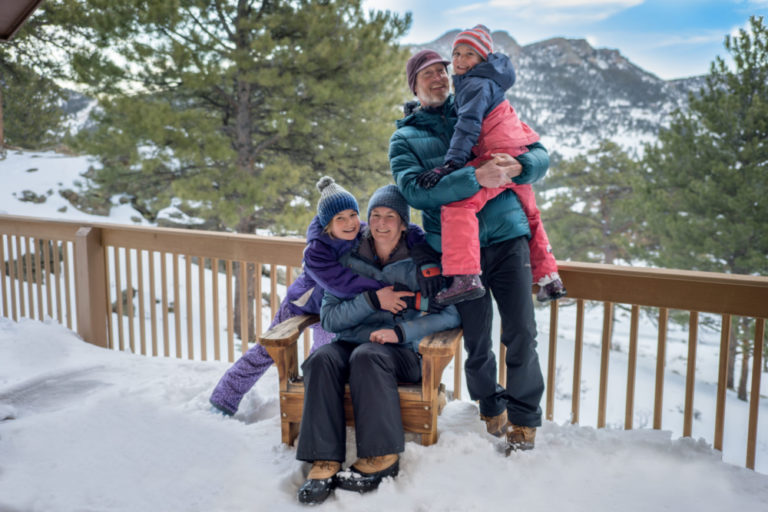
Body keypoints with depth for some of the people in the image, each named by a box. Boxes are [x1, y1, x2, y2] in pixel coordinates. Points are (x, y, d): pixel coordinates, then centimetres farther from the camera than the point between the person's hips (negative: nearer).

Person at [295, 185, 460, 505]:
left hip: (403, 352, -2)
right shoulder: (350, 260, 10)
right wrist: (373, 300, -13)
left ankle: (382, 456, -30)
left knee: (366, 356, -35)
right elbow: (329, 318, 2)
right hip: (351, 343, 3)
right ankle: (325, 460, -32)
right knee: (321, 359, -30)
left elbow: (451, 315, -3)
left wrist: (401, 331, -15)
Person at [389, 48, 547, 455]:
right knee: (476, 340, 5)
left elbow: (540, 154, 10)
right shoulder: (405, 138, 8)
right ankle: (491, 407, 32)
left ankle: (523, 416, 17)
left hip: (507, 238, 1)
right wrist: (476, 178, -23)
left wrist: (516, 166, -15)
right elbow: (414, 190, -12)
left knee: (520, 333, -3)